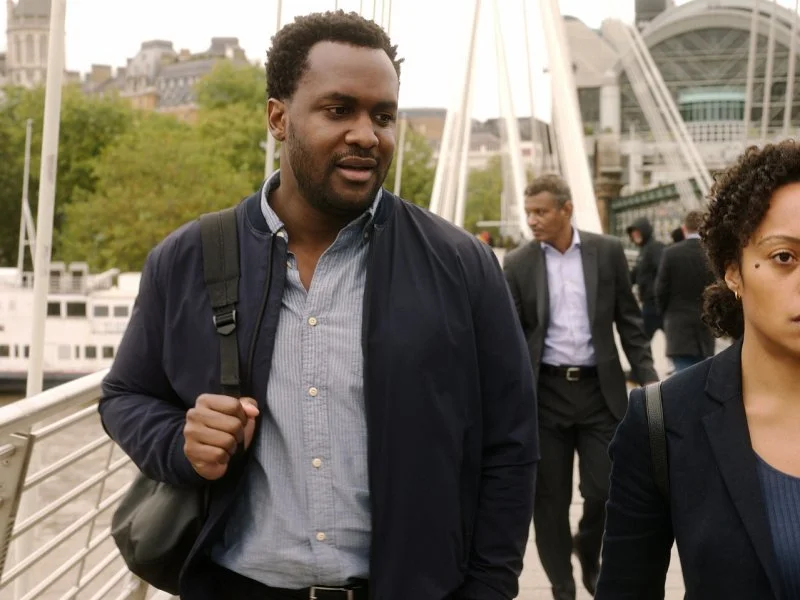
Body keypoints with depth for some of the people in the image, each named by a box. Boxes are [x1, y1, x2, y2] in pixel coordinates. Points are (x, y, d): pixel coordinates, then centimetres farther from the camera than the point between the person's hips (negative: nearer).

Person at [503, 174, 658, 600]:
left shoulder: (607, 252, 2)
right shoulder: (518, 264, 0)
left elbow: (628, 320, 6)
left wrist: (647, 376, 0)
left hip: (599, 389, 0)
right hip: (545, 393, 0)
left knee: (605, 489, -1)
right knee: (550, 498, 5)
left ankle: (588, 550, 31)